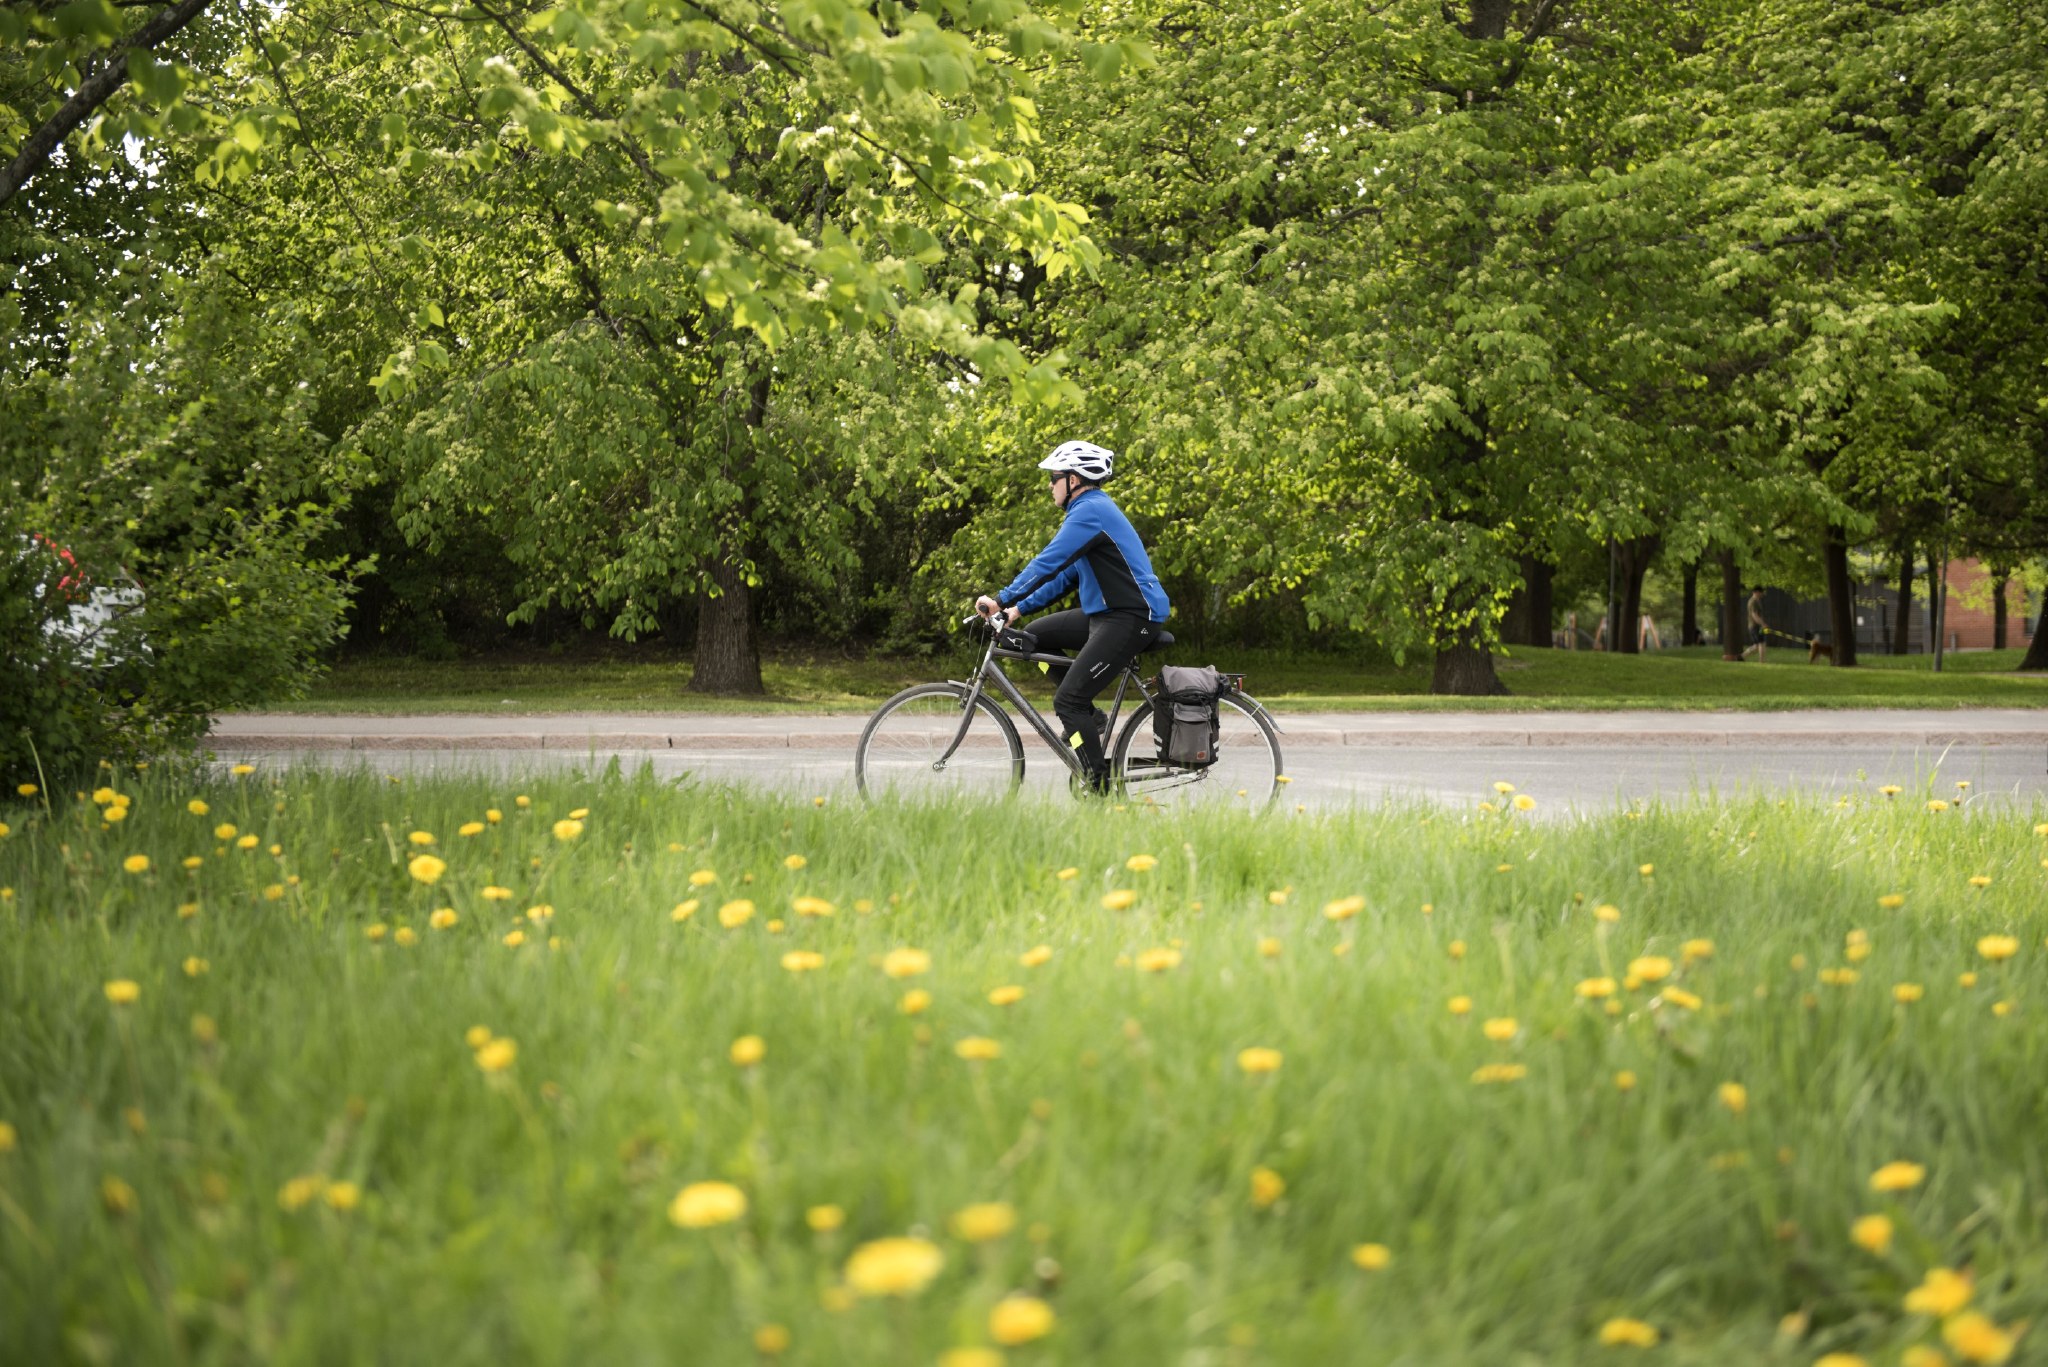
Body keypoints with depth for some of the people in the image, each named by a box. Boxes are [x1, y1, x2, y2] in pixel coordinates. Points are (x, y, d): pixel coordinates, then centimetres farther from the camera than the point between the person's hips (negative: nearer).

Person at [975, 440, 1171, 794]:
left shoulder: (1090, 511, -16)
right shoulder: (1090, 509, 17)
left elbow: (1048, 563, -23)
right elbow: (1064, 574, 19)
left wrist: (1002, 599, -19)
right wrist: (1018, 608, 13)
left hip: (1132, 618, -10)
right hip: (1106, 612, 10)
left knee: (1068, 700, -13)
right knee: (1036, 635, 13)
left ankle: (1100, 788, -8)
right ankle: (1087, 716, 14)